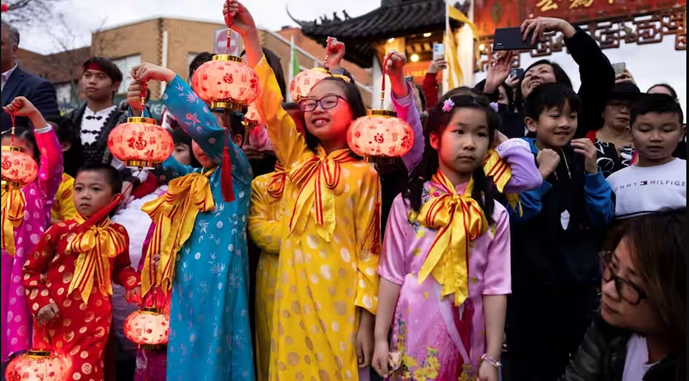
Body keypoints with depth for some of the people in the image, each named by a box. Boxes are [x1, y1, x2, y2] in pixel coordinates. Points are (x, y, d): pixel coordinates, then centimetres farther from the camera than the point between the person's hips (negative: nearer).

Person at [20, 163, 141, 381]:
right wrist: (40, 302, -8)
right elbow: (30, 270, 3)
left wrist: (135, 284, -2)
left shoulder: (117, 234, -1)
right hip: (56, 321, 0)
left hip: (94, 321, 0)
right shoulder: (59, 231, -8)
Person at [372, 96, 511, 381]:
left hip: (468, 339, 1)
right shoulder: (408, 202, -6)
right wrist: (380, 338, -4)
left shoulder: (495, 215, -3)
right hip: (414, 335, -1)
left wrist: (492, 358, -3)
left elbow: (495, 288, -3)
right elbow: (391, 274, -3)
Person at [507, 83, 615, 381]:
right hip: (531, 281, -5)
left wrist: (592, 171, -10)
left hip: (582, 279, 5)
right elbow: (512, 216, -20)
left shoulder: (581, 159, 5)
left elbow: (604, 219, 1)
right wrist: (540, 174, -23)